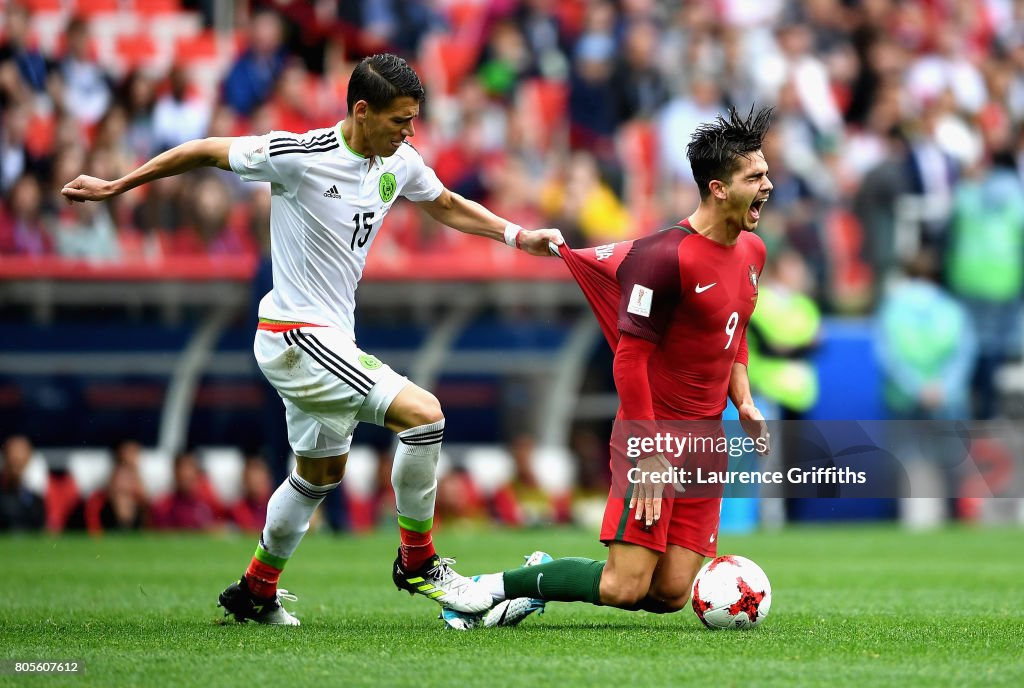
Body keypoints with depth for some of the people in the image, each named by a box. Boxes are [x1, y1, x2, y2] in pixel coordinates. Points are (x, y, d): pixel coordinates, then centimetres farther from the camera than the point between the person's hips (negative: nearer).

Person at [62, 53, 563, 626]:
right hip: (295, 335, -9)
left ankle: (256, 592, 40)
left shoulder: (402, 162, 0)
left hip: (330, 337, 9)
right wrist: (114, 187, -1)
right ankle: (418, 562, -4)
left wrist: (519, 236, 9)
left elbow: (449, 207, 21)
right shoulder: (299, 155, -21)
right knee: (424, 413, -20)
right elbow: (207, 151, -8)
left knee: (321, 473, 23)